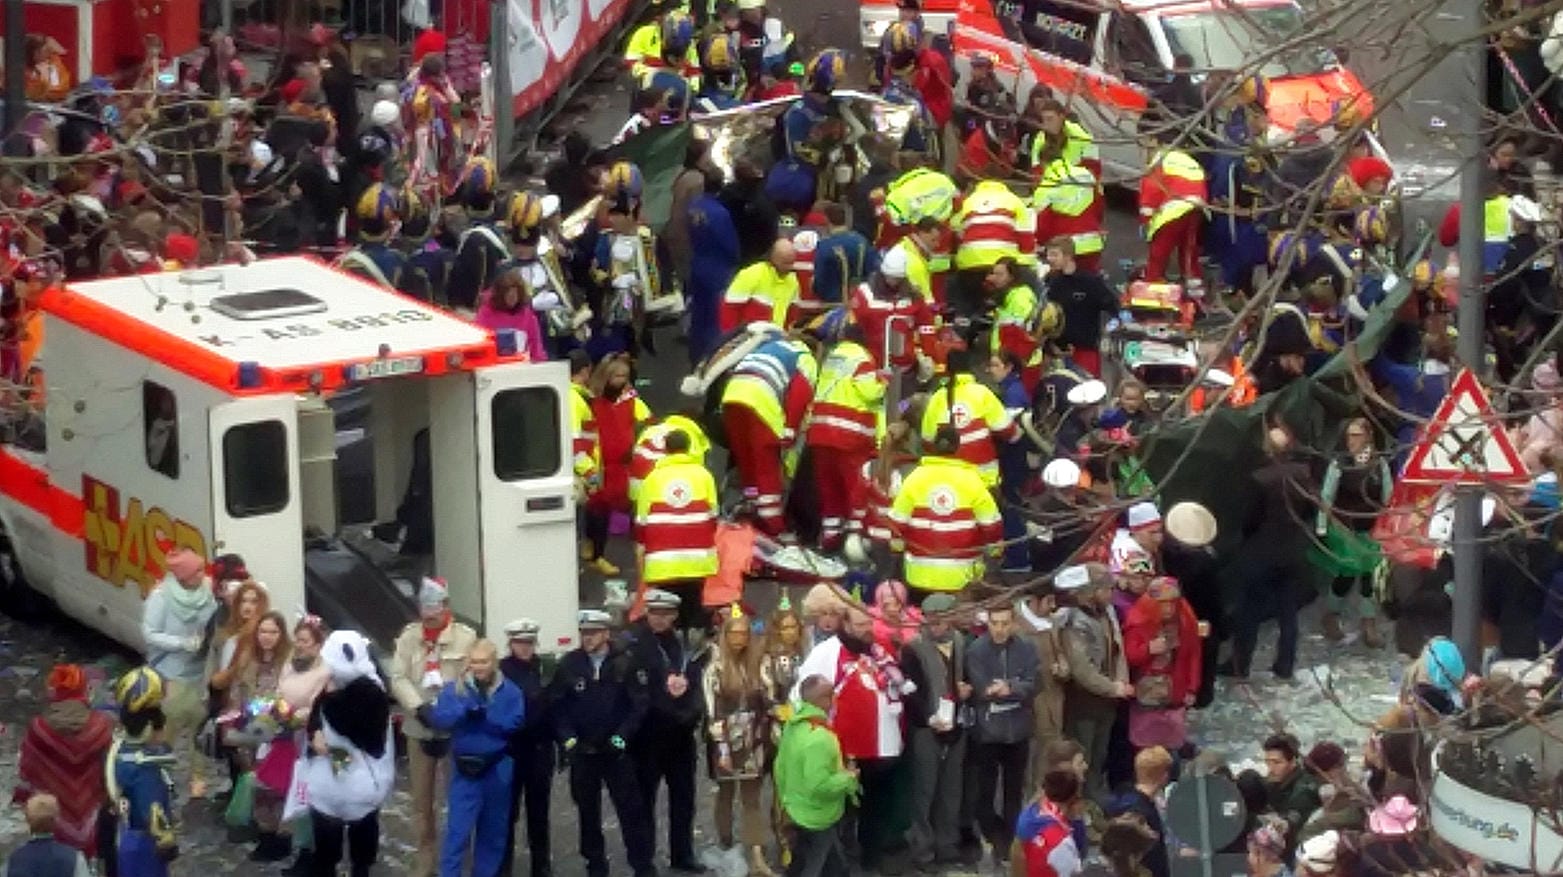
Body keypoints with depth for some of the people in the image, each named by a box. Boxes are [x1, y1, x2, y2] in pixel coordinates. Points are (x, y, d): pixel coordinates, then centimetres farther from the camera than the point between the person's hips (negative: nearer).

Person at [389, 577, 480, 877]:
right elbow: (398, 678, -1)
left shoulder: (465, 637, -3)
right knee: (422, 799, 11)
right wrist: (420, 707, -16)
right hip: (418, 729, 3)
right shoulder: (409, 637, 6)